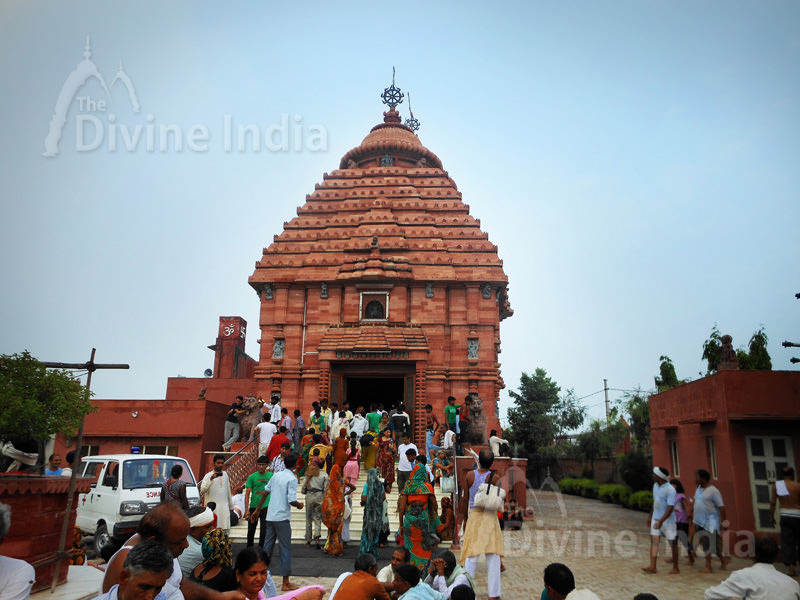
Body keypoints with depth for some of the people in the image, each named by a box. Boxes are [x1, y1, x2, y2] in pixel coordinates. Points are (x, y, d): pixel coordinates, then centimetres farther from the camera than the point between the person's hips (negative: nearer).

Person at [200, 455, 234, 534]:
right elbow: (202, 490, -20)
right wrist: (211, 479, -30)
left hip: (224, 506, 4)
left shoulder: (225, 474, 12)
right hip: (212, 507, -4)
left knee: (225, 530, 0)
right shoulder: (208, 475, -5)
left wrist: (231, 505, 20)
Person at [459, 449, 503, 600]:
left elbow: (464, 500, 0)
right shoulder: (494, 478, -9)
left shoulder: (470, 475, -5)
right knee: (493, 556, 6)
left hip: (473, 515, 1)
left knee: (471, 556, 7)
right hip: (490, 516, -1)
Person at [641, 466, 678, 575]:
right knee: (654, 541, -1)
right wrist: (650, 516, 20)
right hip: (656, 518, 7)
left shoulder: (670, 490, -19)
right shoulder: (655, 486, 6)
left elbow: (670, 508, -22)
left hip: (667, 520, -7)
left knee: (673, 543, 8)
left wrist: (661, 521, -26)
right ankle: (652, 566, -4)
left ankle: (675, 568, 20)